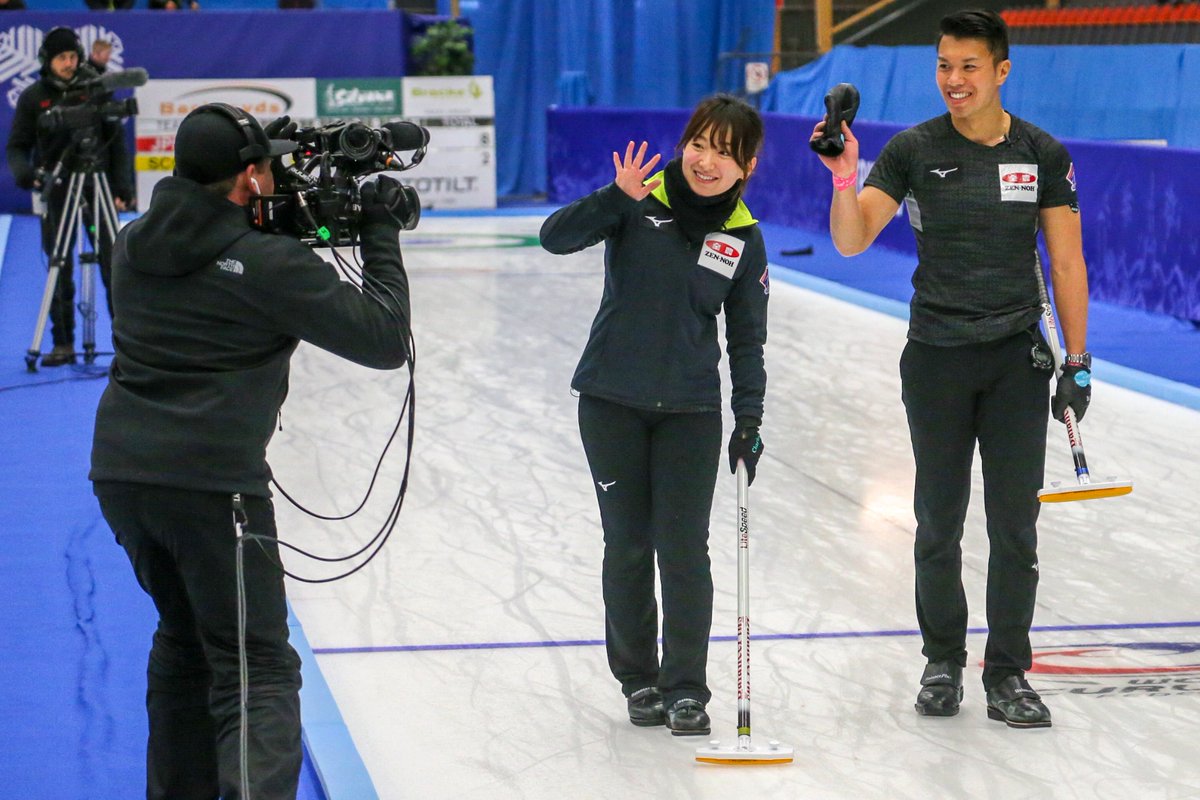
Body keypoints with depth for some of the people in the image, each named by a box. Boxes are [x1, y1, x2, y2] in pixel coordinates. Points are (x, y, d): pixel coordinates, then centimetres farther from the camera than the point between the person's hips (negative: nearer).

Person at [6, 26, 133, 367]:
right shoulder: (33, 98, 3)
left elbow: (117, 141, 5)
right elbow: (17, 146, 4)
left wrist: (122, 186, -2)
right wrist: (23, 171, -17)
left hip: (97, 188, -1)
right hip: (56, 192, 1)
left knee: (112, 264, -5)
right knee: (60, 271, 1)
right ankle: (63, 344, 7)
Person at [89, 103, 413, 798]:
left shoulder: (136, 244, 9)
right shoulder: (268, 263, -11)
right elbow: (385, 340, -7)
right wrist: (382, 235, 4)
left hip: (120, 468, 7)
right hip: (211, 481, -7)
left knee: (184, 637, 26)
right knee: (257, 669, -5)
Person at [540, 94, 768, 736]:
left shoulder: (744, 238, 1)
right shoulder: (640, 202, -6)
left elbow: (747, 338, 7)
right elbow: (556, 237, -18)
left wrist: (749, 418, -2)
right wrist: (616, 197, -32)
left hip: (691, 410, 1)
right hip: (612, 401, -1)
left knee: (684, 547, -1)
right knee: (627, 545, 6)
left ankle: (685, 688, 10)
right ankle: (637, 679, 22)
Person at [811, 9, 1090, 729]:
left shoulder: (1043, 154, 1)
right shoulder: (914, 150, -3)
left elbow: (1067, 262, 4)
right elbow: (852, 241, -9)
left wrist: (1078, 361, 1)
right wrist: (845, 179, -27)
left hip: (1017, 359, 0)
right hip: (936, 359, 0)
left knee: (1015, 525, 1)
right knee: (940, 523, 7)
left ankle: (1009, 674, 10)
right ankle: (943, 663, 22)